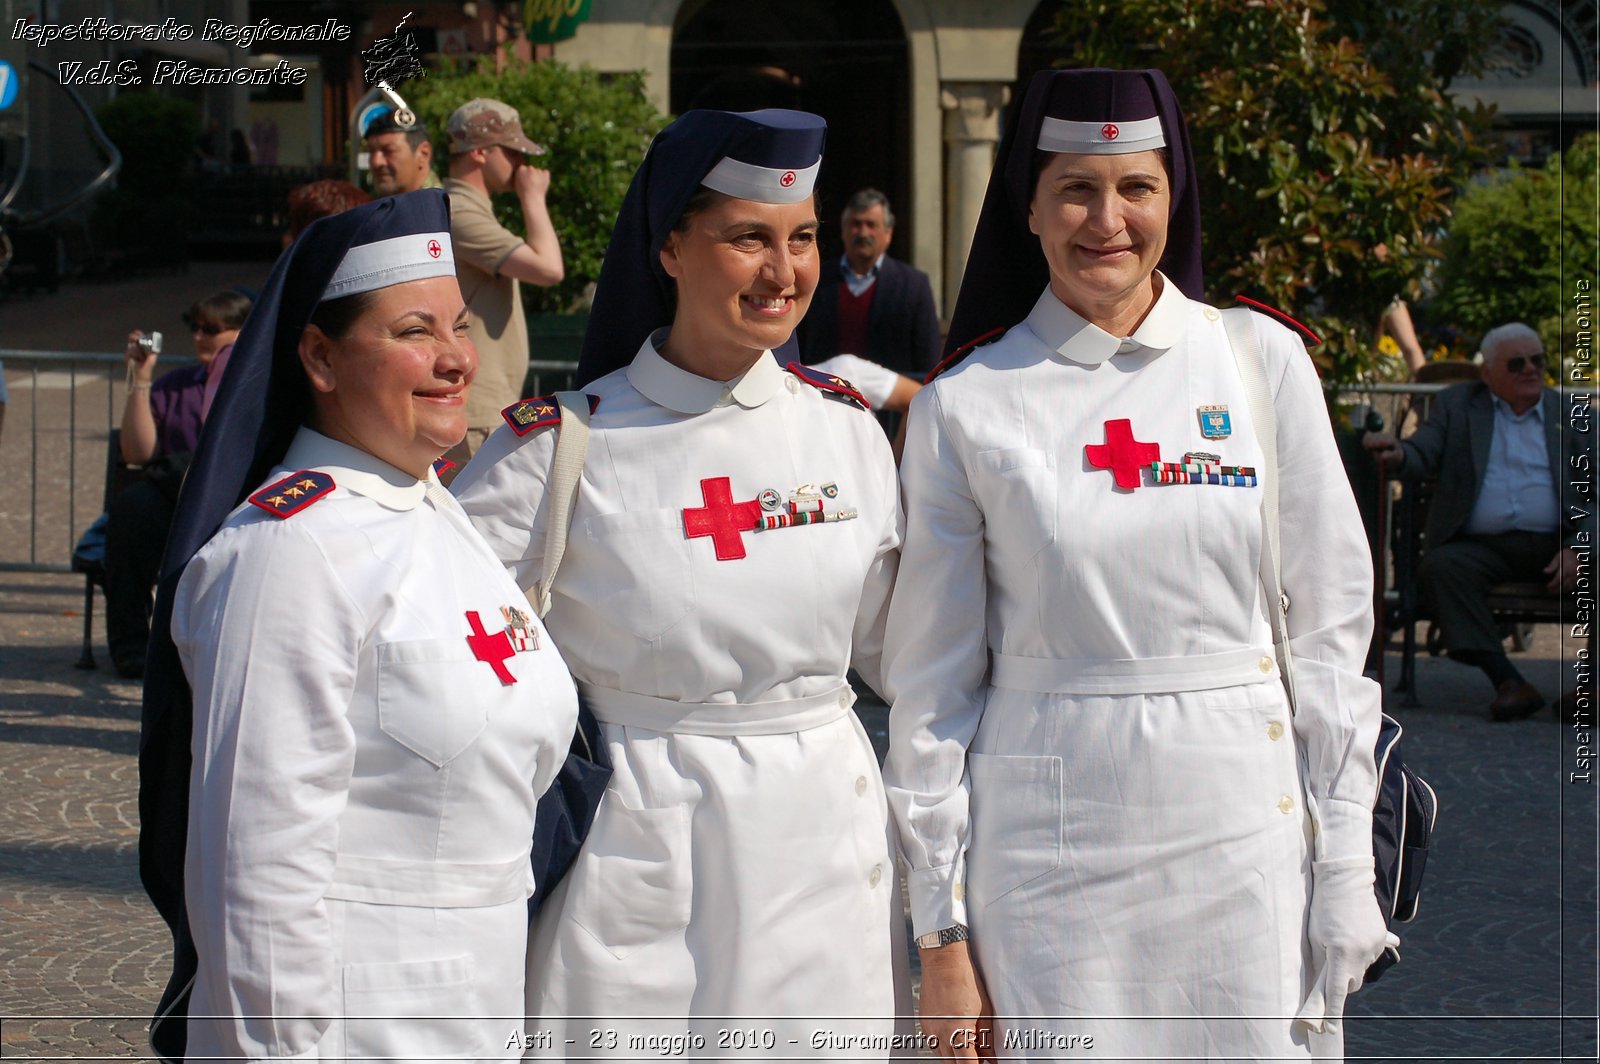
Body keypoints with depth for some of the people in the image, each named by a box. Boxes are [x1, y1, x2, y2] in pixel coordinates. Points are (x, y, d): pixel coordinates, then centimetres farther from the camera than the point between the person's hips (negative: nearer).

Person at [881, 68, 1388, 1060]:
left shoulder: (1265, 362, 2)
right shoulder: (965, 409, -1)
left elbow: (1332, 625, 4)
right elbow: (933, 682, 2)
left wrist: (1344, 874, 0)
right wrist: (942, 931, 0)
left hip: (1243, 838, 1)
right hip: (1047, 855, -1)